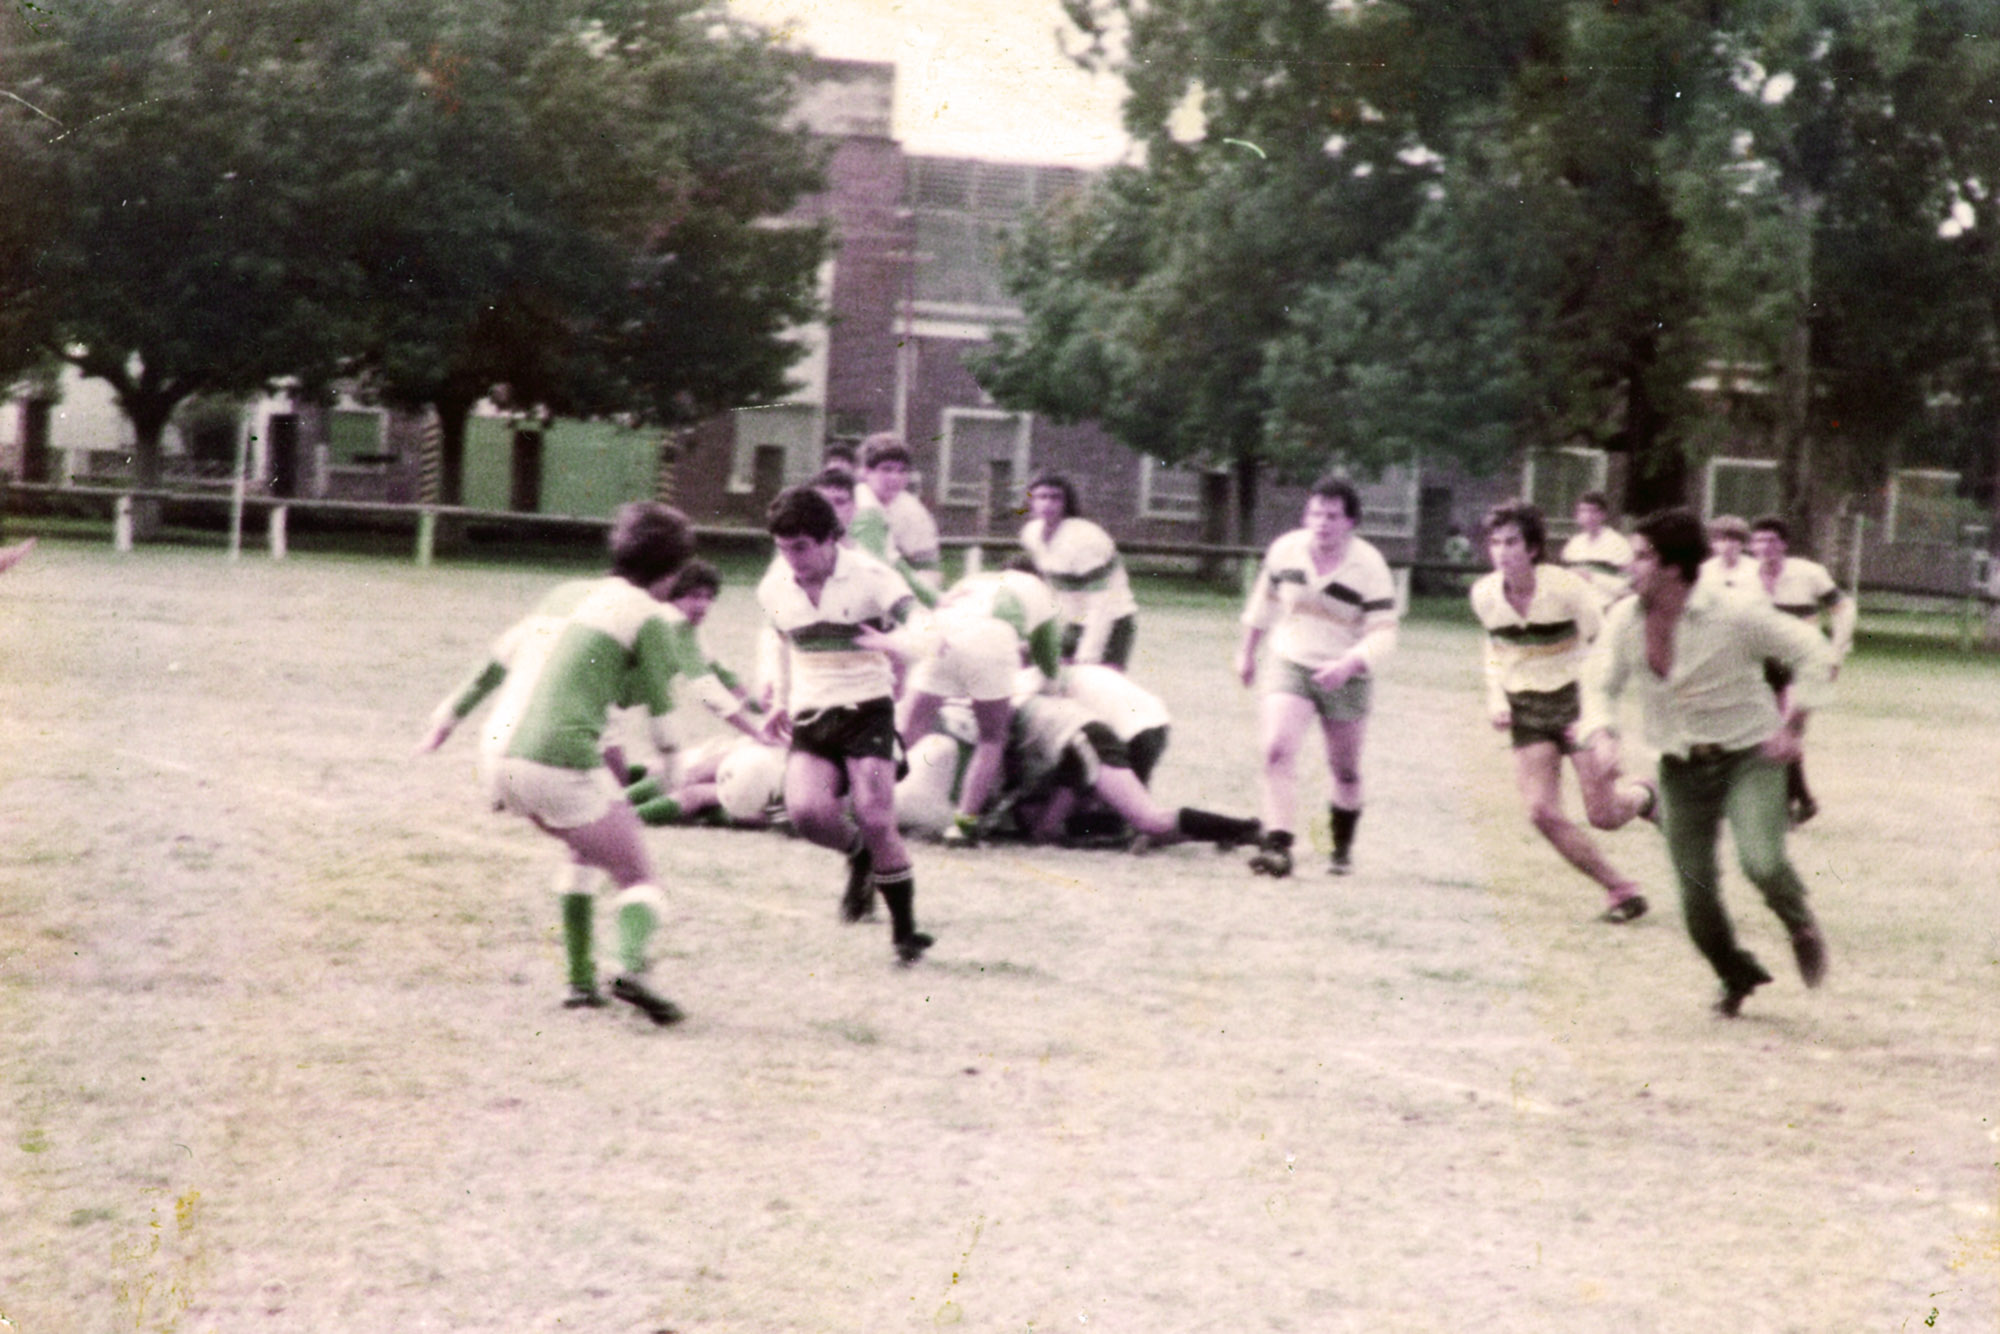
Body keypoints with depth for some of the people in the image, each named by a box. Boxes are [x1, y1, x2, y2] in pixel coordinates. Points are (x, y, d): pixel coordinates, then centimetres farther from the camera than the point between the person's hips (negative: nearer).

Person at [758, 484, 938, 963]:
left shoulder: (870, 577, -10)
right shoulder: (774, 588, 4)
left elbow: (923, 629, -20)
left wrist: (894, 641, -42)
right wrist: (783, 700, 33)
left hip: (866, 711, -3)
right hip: (810, 719, 3)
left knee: (876, 821, -14)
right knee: (805, 811, -22)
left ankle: (905, 932, 2)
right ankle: (859, 858, 12)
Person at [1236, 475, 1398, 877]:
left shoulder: (1370, 567, -14)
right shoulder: (1285, 550, -4)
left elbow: (1383, 633, -17)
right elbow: (1265, 598, 14)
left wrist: (1349, 664, -34)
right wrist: (1247, 651, 21)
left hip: (1346, 678, -1)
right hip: (1289, 665, 1)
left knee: (1345, 770, 9)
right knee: (1277, 750, -20)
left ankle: (1343, 848, 33)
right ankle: (1278, 846, -26)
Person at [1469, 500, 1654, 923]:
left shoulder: (1566, 588, -20)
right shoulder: (1484, 595, -7)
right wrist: (1496, 695, -1)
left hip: (1575, 699, -4)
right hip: (1526, 711, 4)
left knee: (1603, 816, -4)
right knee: (1542, 813, -11)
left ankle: (1643, 797, 34)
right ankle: (1622, 890, 3)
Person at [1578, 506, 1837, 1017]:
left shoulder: (1734, 616, -17)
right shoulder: (1625, 621, -4)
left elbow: (1814, 654, -9)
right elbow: (1600, 685, 4)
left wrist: (1792, 725, -12)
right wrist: (1602, 734, -17)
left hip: (1748, 758, -4)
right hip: (1681, 769, 4)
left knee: (1762, 862, -25)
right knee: (1695, 890, 3)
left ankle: (1800, 926, 8)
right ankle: (1737, 976, 29)